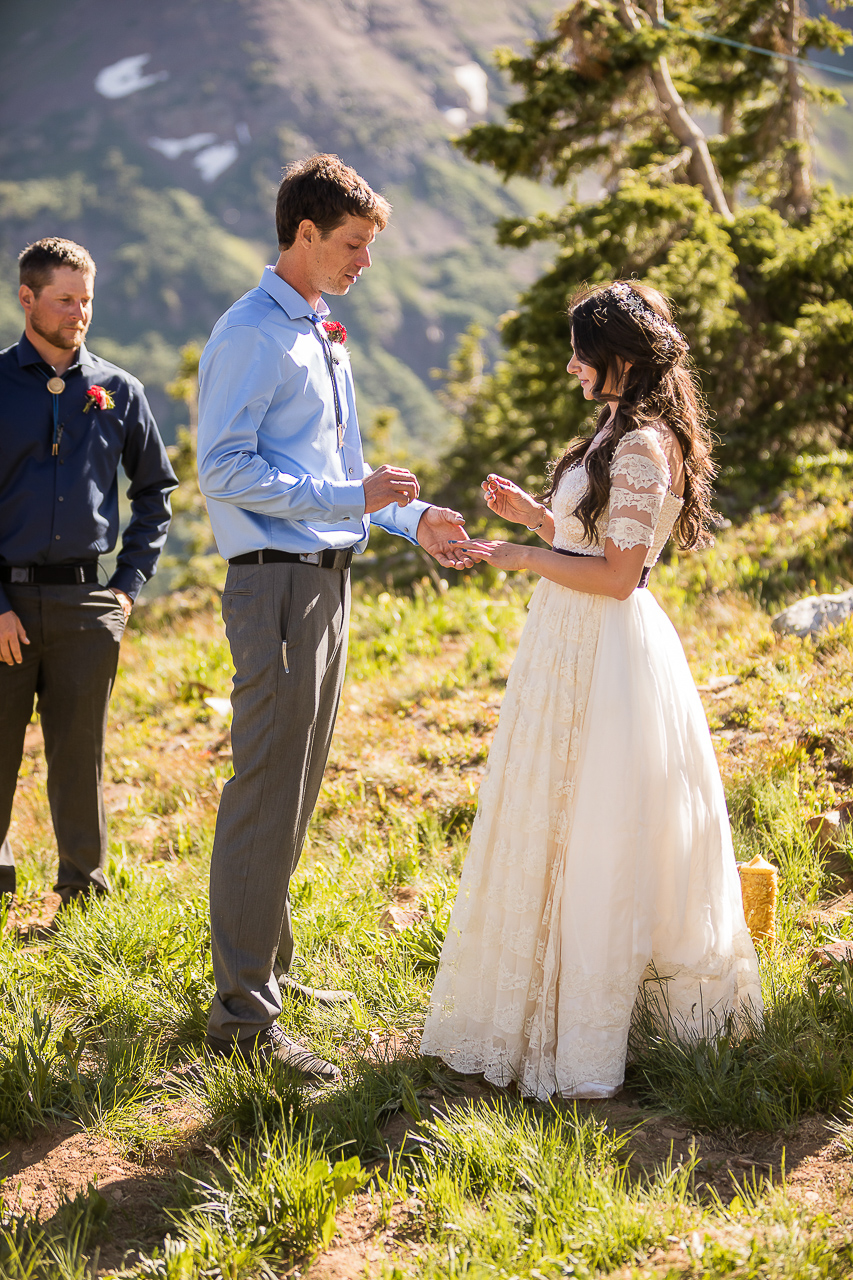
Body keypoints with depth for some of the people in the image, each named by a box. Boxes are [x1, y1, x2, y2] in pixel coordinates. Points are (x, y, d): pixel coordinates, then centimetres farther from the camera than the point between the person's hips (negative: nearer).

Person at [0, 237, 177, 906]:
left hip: (88, 602, 2)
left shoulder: (118, 391, 8)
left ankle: (85, 889, 18)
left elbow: (155, 492, 17)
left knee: (81, 754, 7)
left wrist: (131, 583, 8)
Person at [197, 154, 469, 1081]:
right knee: (267, 794, -9)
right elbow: (224, 468, -19)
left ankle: (268, 969, 30)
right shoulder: (251, 335, -11)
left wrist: (411, 517, 13)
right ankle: (242, 1015, -3)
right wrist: (351, 499, -22)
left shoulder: (323, 334, 18)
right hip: (277, 585, -10)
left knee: (296, 792, 17)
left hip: (326, 579, 10)